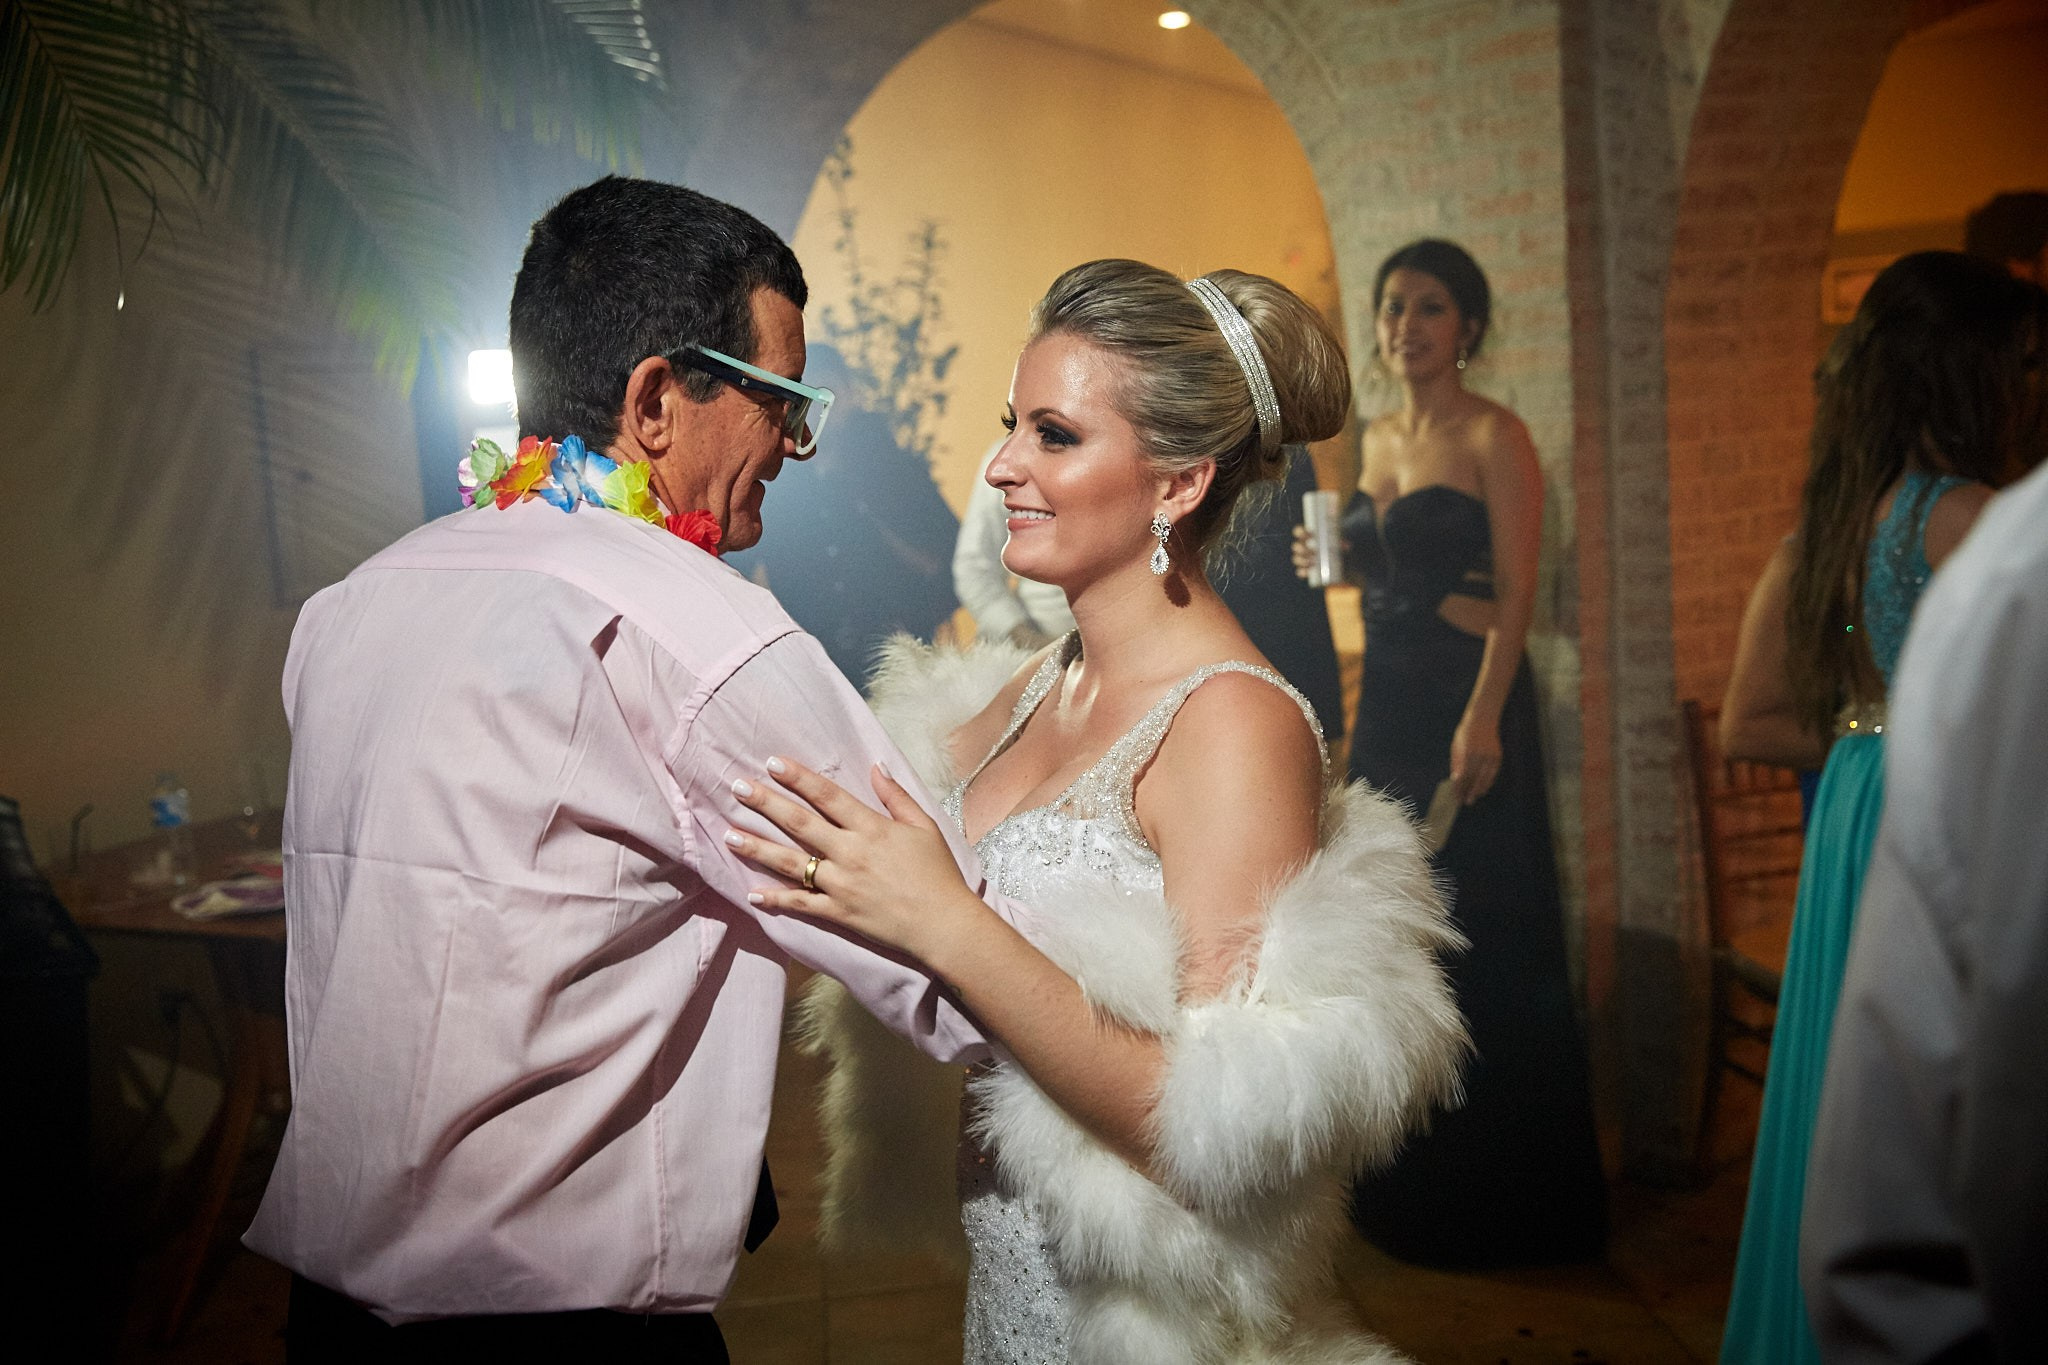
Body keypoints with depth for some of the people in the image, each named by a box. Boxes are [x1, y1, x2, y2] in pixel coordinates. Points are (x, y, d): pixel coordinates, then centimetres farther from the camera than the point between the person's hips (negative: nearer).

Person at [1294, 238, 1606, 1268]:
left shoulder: (1493, 437, -7)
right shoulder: (1376, 438, 13)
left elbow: (1515, 592, -13)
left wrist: (1481, 719, -22)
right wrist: (1336, 560, 2)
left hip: (1465, 702, -7)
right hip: (1384, 699, 7)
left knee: (1478, 935, -1)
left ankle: (1493, 1191, 16)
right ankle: (1409, 1175, 31)